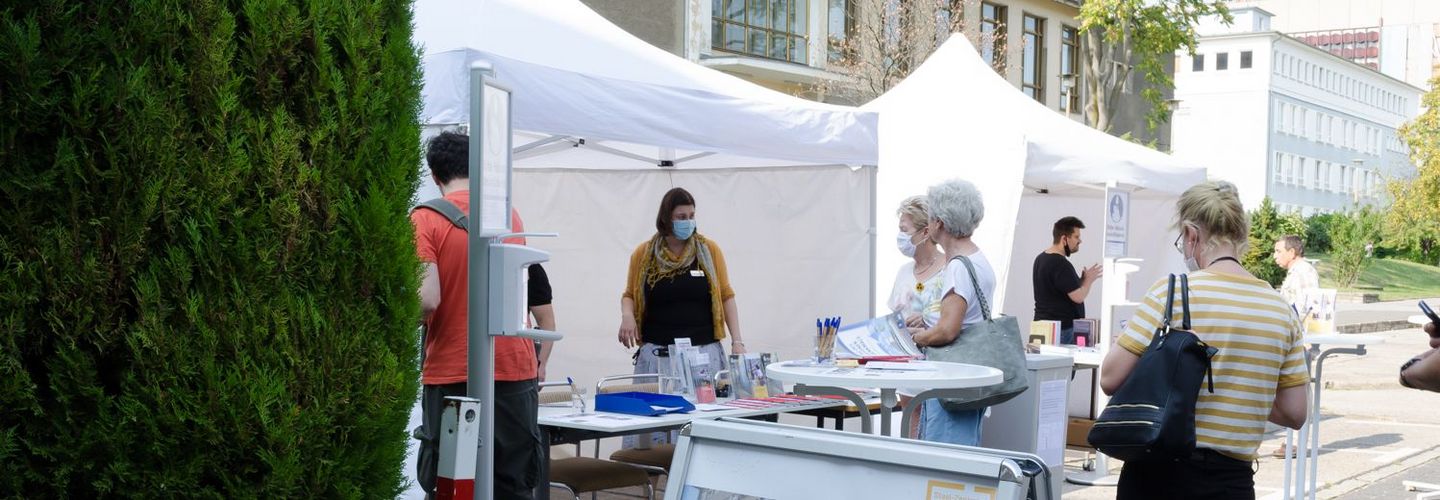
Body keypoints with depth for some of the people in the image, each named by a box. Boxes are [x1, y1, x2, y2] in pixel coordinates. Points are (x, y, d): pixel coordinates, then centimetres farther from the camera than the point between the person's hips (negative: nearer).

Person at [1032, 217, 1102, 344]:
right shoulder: (1061, 264, -18)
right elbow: (1078, 297, -19)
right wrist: (1088, 280, -1)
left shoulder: (1040, 258, 13)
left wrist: (1082, 279, 13)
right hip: (1062, 328, -10)